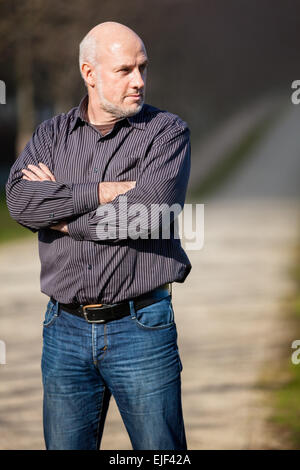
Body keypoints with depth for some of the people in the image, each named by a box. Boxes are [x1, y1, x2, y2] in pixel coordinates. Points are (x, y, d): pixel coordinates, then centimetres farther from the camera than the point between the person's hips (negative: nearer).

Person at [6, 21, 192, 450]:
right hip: (65, 327, 3)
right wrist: (106, 191, -15)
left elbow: (148, 216, -17)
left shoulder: (167, 131, -1)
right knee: (65, 445, 11)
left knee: (160, 450, 3)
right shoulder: (51, 134, 9)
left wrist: (60, 213, -7)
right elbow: (20, 202, -10)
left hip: (141, 329, -3)